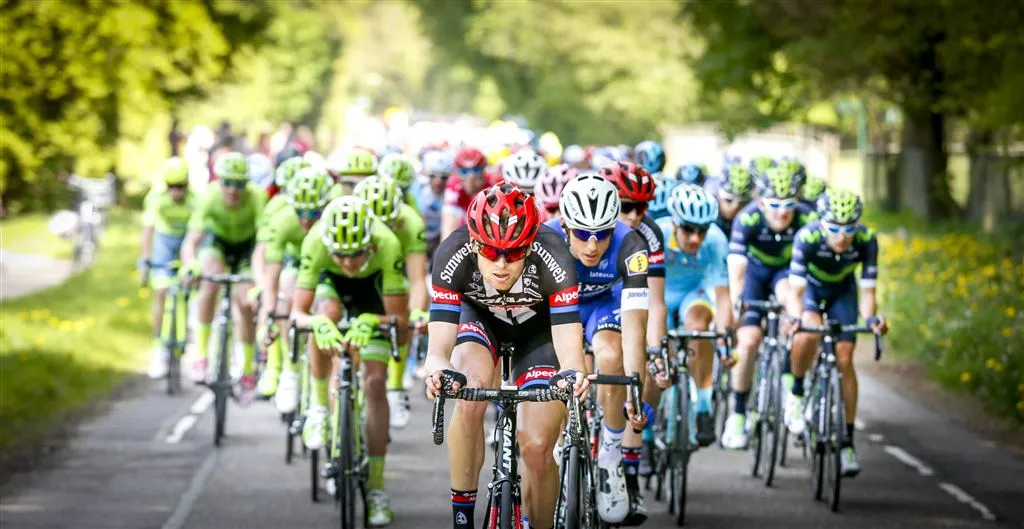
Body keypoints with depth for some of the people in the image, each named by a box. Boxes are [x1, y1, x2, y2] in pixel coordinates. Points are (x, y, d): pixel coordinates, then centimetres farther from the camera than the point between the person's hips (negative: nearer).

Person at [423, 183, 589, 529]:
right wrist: (439, 371, -61)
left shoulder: (551, 257, -38)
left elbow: (570, 351, -40)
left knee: (537, 447, -13)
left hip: (539, 326, 0)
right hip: (478, 316, 0)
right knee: (469, 399, -30)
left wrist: (573, 376, -63)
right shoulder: (453, 255, -35)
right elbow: (438, 347, -38)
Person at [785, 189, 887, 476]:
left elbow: (867, 291, -26)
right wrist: (795, 318, -54)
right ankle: (796, 393, -8)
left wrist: (871, 318, -46)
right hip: (810, 287, -2)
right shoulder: (807, 237, -35)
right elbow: (796, 291, -35)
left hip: (842, 291, 2)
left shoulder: (866, 241, -30)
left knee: (844, 358, -10)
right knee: (809, 333, -33)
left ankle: (848, 441, -3)